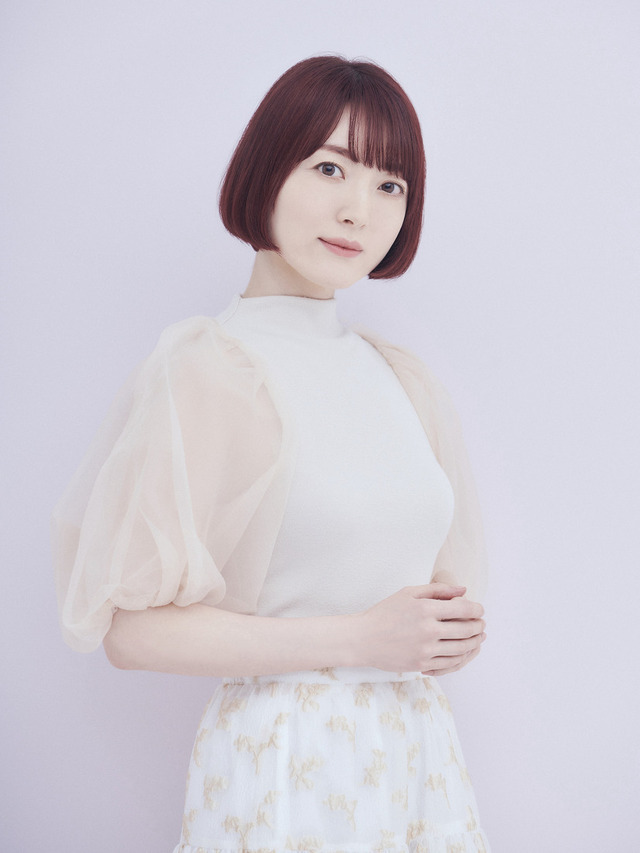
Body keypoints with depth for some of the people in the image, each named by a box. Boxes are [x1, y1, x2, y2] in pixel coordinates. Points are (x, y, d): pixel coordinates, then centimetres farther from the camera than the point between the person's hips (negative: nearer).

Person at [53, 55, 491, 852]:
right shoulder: (206, 372, -14)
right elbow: (132, 629, -16)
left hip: (417, 753, 6)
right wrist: (353, 641, -17)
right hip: (282, 763, -6)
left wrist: (451, 626, -3)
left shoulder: (402, 378, 7)